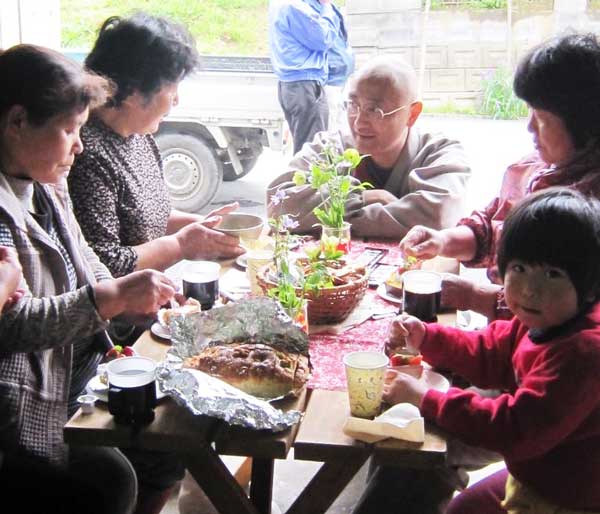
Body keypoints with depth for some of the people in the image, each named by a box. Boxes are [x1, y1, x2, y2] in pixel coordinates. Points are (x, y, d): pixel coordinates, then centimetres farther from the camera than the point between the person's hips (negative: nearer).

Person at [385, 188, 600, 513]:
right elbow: (489, 355, 9)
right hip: (529, 478, 8)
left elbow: (515, 429, -36)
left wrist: (426, 399, -29)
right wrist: (424, 338, -6)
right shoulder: (541, 321, -5)